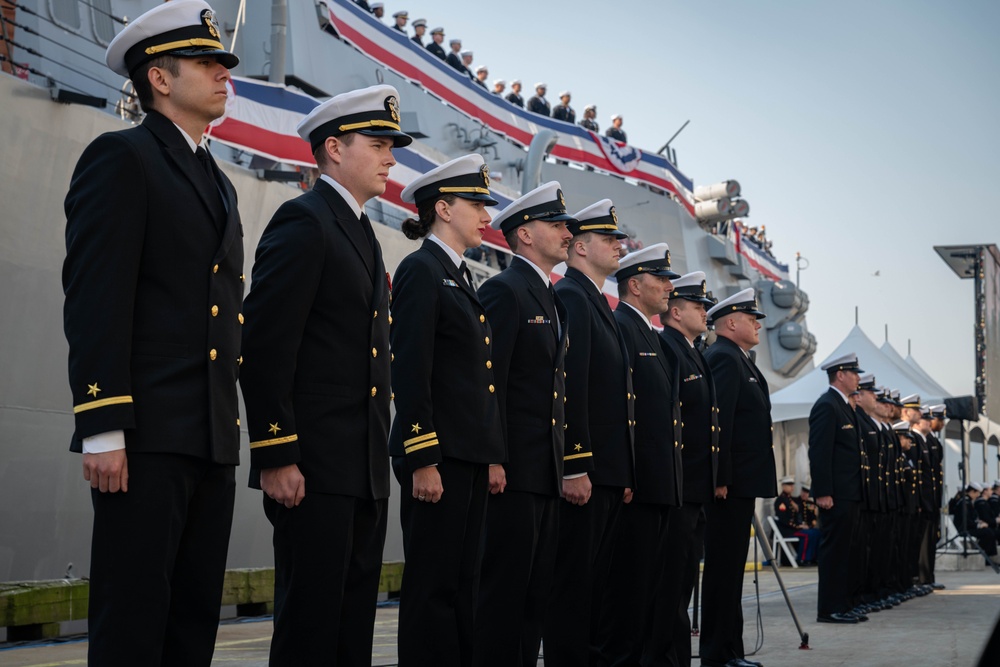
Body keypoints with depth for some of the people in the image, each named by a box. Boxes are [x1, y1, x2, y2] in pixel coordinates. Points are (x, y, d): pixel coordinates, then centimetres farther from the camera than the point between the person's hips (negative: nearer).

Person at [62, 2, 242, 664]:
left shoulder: (218, 183, 23)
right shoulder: (121, 158, -2)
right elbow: (95, 302, -12)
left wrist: (233, 422, 17)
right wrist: (102, 429, -19)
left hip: (213, 436, 8)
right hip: (146, 434, -8)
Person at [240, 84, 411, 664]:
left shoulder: (362, 234, 21)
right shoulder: (303, 222, -8)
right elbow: (265, 346, -15)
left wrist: (379, 454, 19)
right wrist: (275, 456, -19)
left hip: (365, 470, 9)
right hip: (314, 466, -9)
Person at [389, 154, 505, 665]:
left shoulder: (461, 280, 20)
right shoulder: (420, 271, -7)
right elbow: (410, 373, -15)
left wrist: (493, 458, 17)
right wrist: (422, 461, -20)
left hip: (471, 455, 9)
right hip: (437, 453, -9)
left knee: (462, 584, 10)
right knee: (432, 585, -5)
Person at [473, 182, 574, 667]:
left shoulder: (553, 301, 21)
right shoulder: (504, 290, -7)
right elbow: (489, 385, -14)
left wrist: (566, 466, 15)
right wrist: (494, 461, -20)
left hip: (548, 475, 9)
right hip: (515, 471, -9)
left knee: (536, 593, 10)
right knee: (503, 590, -6)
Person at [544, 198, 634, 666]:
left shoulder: (599, 305, 21)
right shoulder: (570, 297, -9)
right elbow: (569, 388, -19)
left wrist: (625, 476, 18)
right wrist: (575, 468, -24)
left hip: (609, 475, 10)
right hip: (583, 470, -10)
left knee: (595, 580, 11)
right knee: (573, 580, -5)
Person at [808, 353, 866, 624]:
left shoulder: (843, 407, 18)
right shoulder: (826, 406, -12)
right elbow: (819, 453, -19)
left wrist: (856, 492, 19)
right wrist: (822, 493, -22)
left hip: (849, 495, 10)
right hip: (836, 496, -10)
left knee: (846, 551, 12)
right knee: (833, 551, -6)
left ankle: (842, 605, 18)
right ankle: (829, 609, -2)